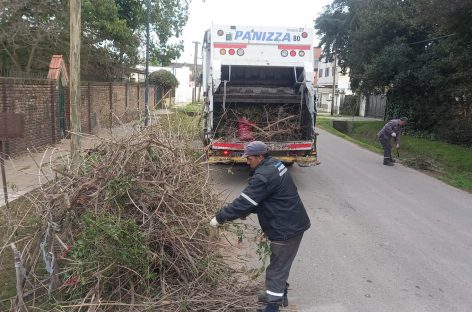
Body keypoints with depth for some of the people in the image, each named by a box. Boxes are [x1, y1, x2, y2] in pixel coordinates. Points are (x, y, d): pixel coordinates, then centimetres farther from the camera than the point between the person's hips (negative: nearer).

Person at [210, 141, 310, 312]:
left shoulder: (264, 176, -25)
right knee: (281, 264, 24)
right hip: (292, 224, 10)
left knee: (277, 267, 3)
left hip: (286, 228, -10)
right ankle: (279, 295, 41)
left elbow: (244, 202, -23)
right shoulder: (274, 164, 7)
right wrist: (247, 212, 7)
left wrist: (219, 217, -14)